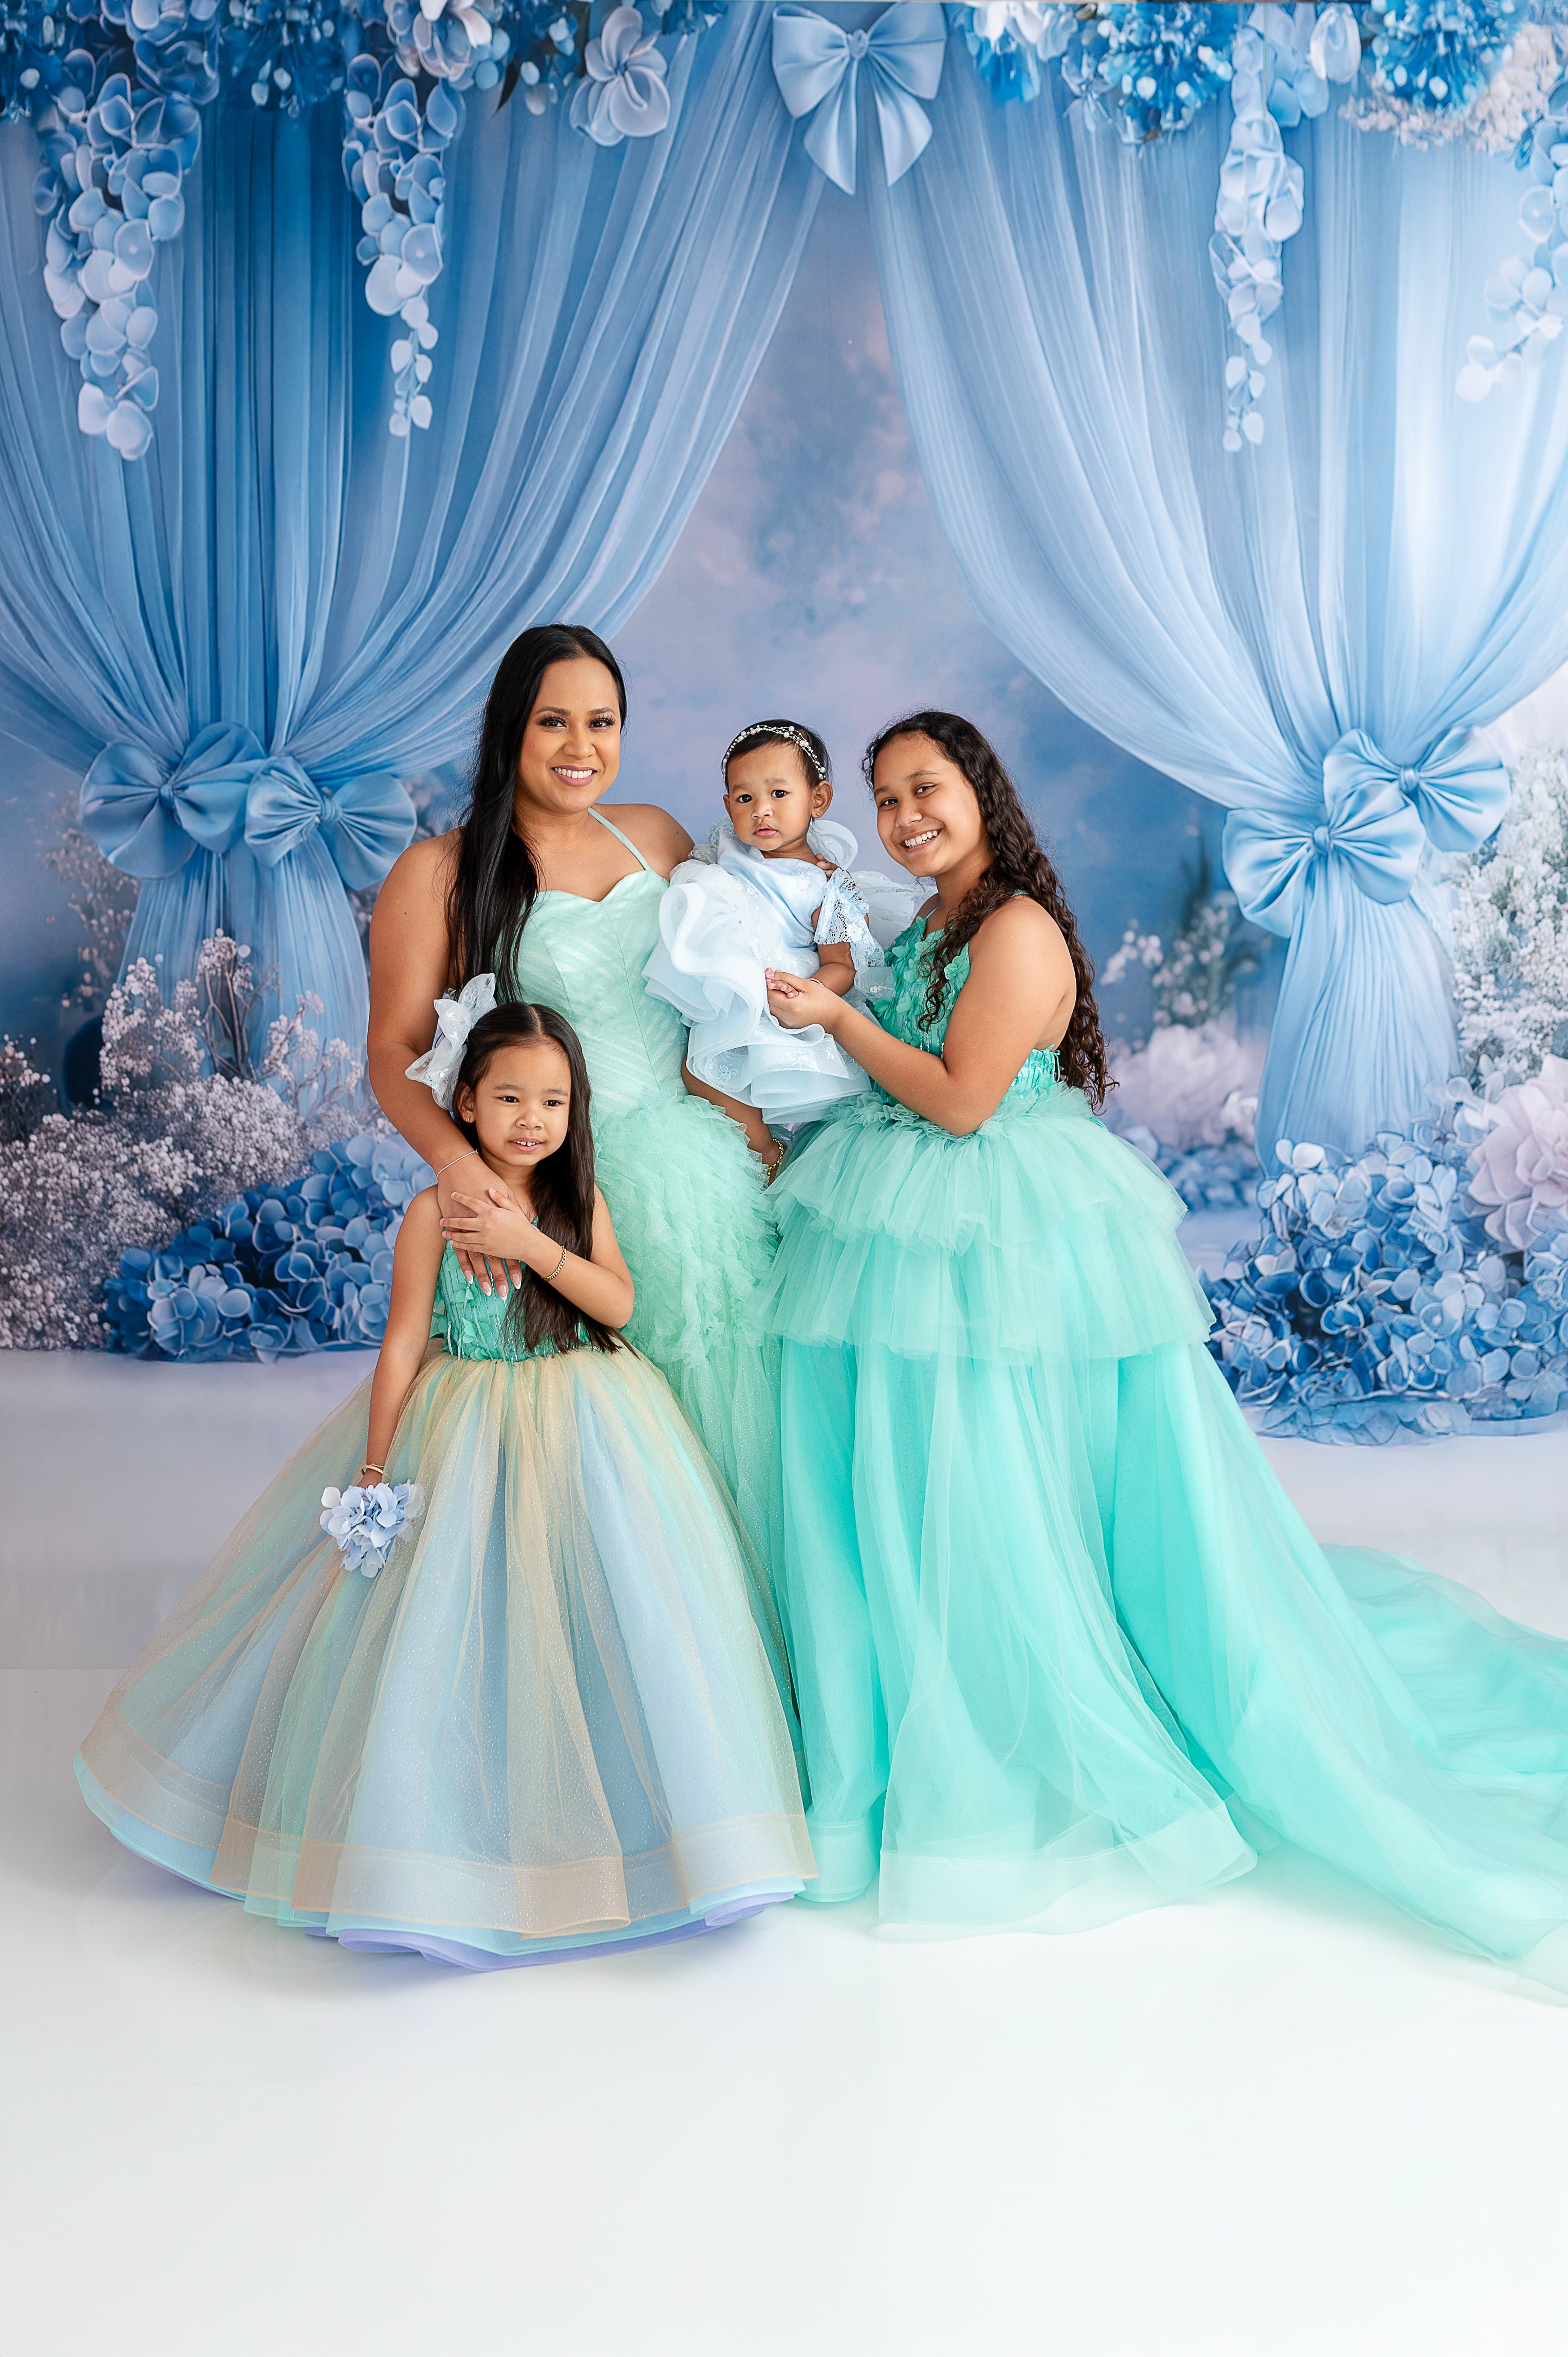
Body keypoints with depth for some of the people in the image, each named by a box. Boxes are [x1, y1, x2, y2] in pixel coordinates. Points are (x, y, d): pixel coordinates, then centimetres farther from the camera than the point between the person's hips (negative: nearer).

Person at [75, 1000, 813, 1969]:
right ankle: (450, 1831, 19)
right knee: (449, 1624, 1)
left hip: (584, 1432, 3)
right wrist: (375, 1470, -7)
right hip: (466, 1429, -2)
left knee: (606, 1607, 2)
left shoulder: (583, 1199, 1)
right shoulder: (436, 1211, -8)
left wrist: (529, 1241, -22)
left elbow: (618, 1303, -11)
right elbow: (403, 1344, -7)